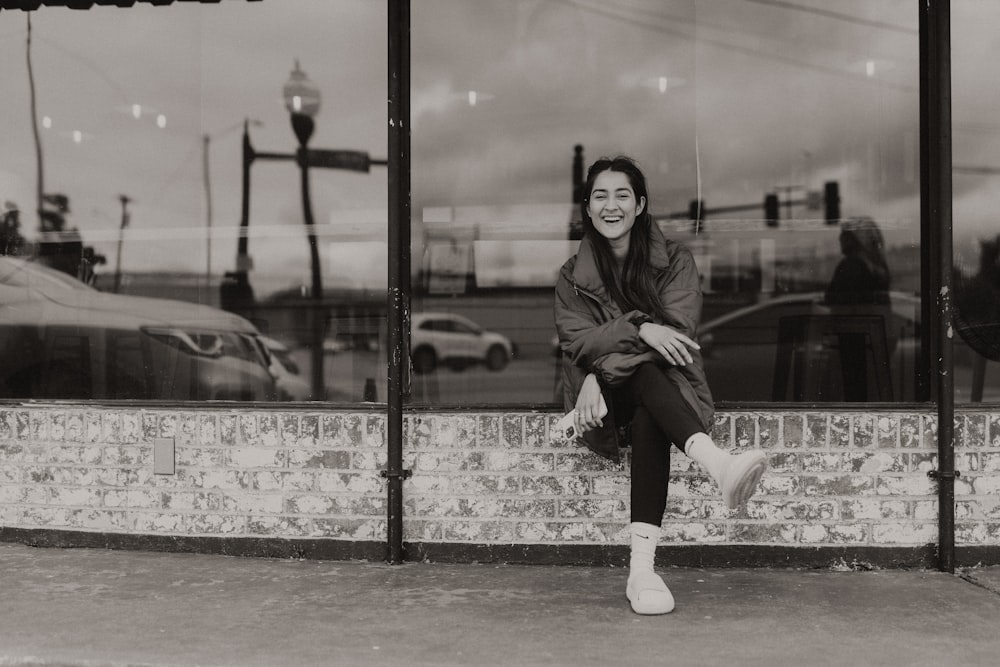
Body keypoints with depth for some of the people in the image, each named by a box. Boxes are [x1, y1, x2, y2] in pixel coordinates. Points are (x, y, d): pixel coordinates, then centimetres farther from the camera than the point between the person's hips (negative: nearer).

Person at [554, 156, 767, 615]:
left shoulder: (674, 261, 9)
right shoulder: (573, 275, 13)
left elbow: (676, 330, -6)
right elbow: (576, 340, -3)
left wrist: (600, 375, -18)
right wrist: (640, 329, -24)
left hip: (666, 388, 0)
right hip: (604, 401, 0)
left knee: (648, 423, -37)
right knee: (642, 369, -36)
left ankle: (641, 568, -47)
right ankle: (716, 462, -60)